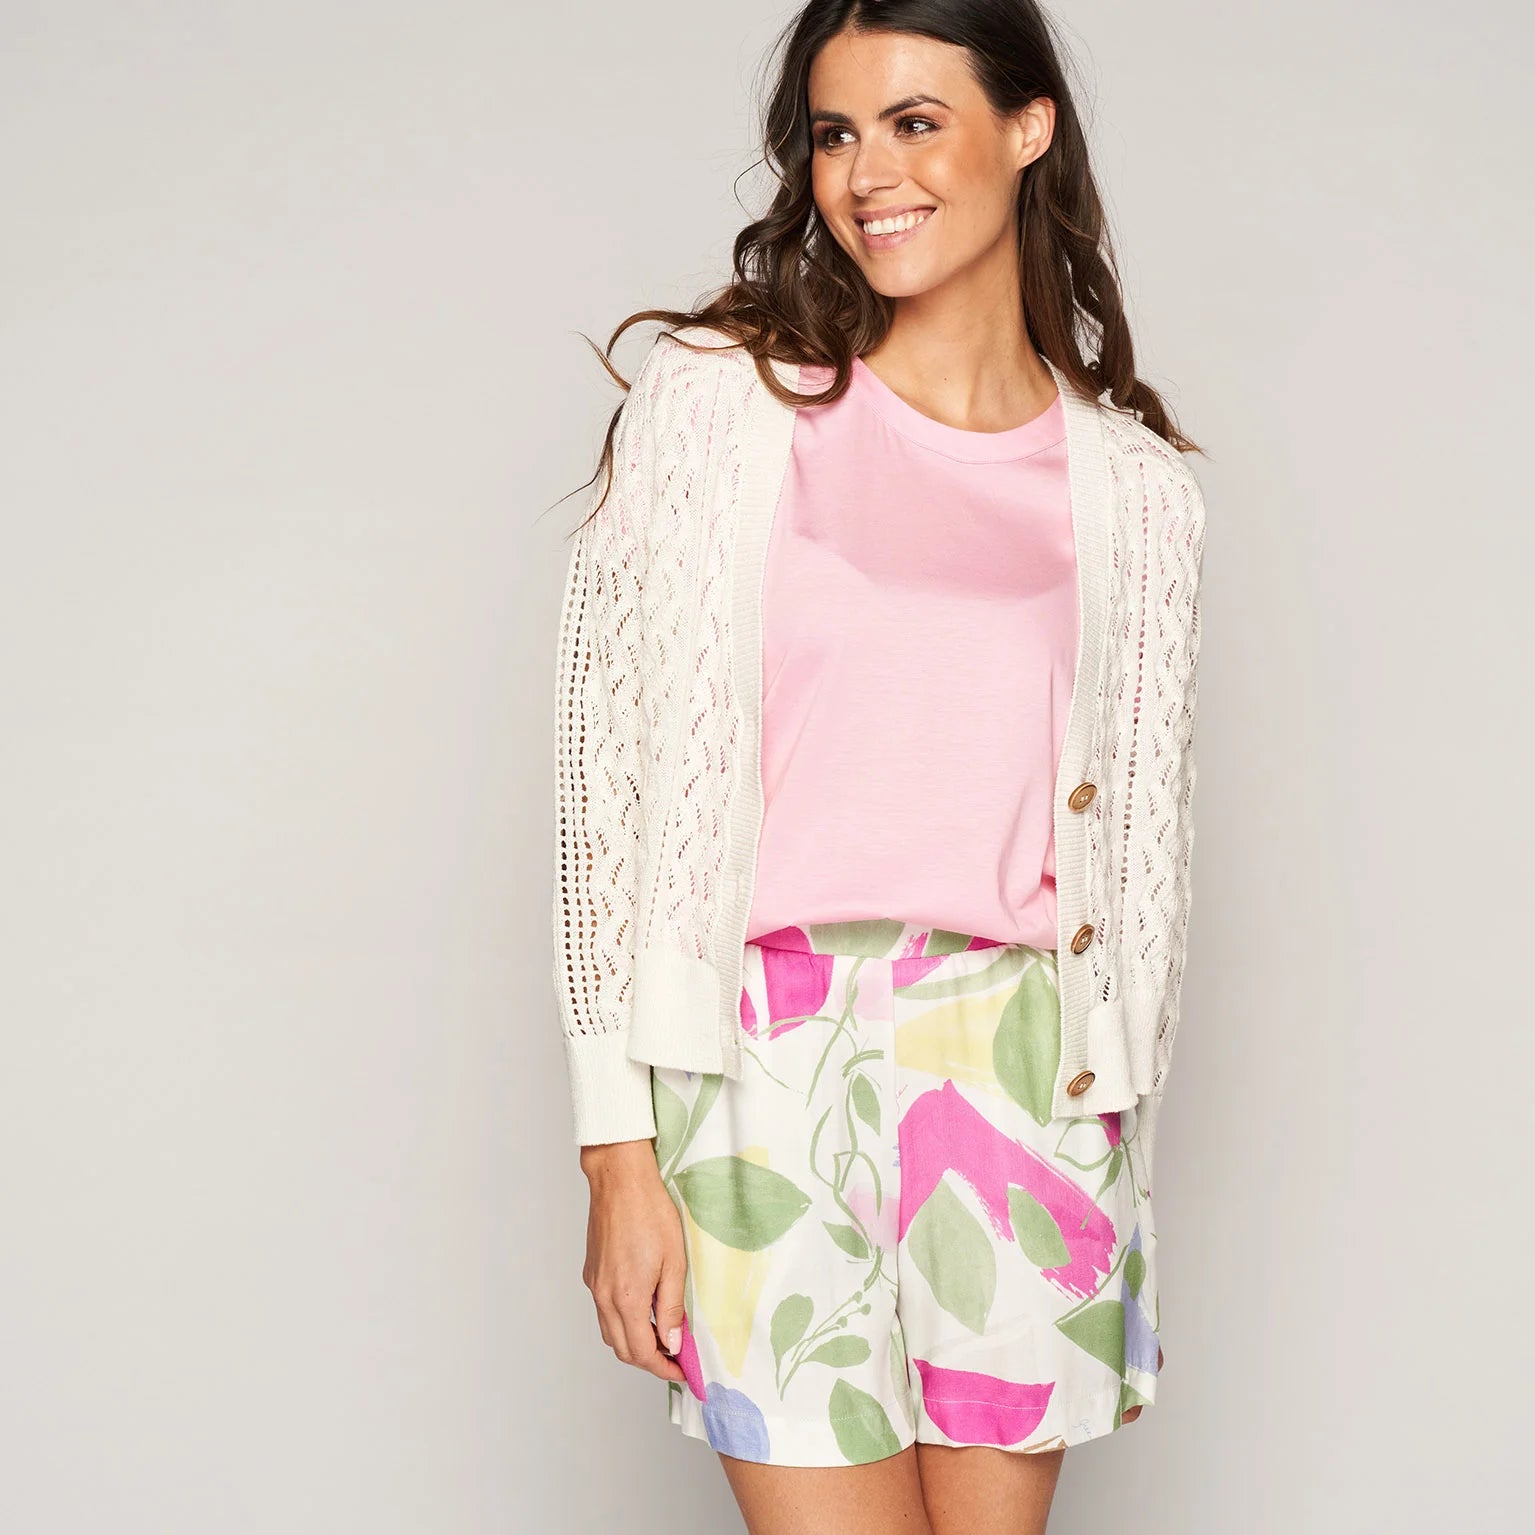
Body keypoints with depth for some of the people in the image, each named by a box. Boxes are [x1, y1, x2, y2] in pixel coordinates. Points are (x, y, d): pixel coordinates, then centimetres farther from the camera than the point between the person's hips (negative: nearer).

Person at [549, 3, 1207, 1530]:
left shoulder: (1131, 487, 8)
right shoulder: (718, 401, 0)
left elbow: (1135, 845, 13)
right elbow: (609, 771, -2)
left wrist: (1112, 1152, 12)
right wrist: (618, 1149, -6)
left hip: (1018, 1067, 3)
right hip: (770, 1060, -2)